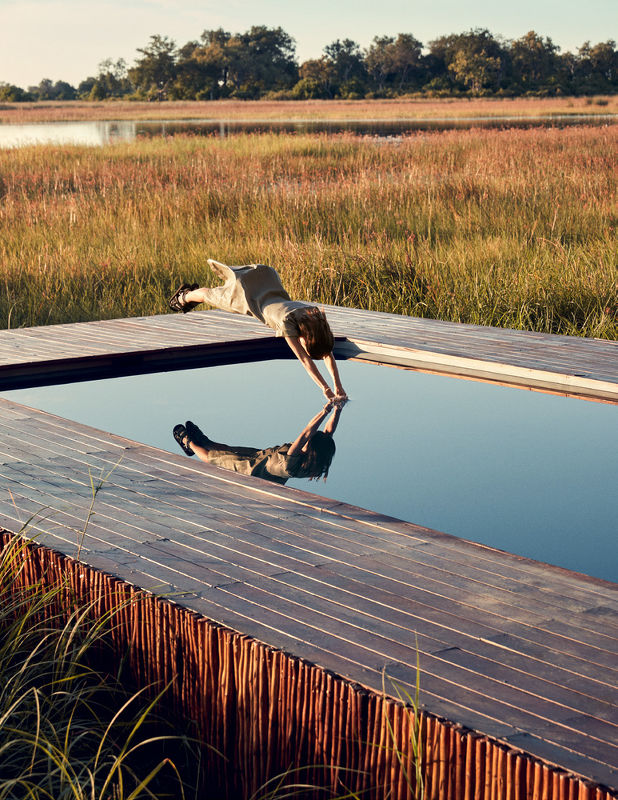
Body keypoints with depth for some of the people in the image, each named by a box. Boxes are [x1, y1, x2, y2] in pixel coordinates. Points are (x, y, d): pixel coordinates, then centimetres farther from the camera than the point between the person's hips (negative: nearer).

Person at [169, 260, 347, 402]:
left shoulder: (316, 315, -31)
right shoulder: (287, 321, -45)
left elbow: (327, 352, -29)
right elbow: (303, 359, -49)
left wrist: (338, 386, -37)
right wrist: (326, 389, -54)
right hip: (245, 293, -4)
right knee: (211, 297, 27)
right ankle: (185, 296, 58)